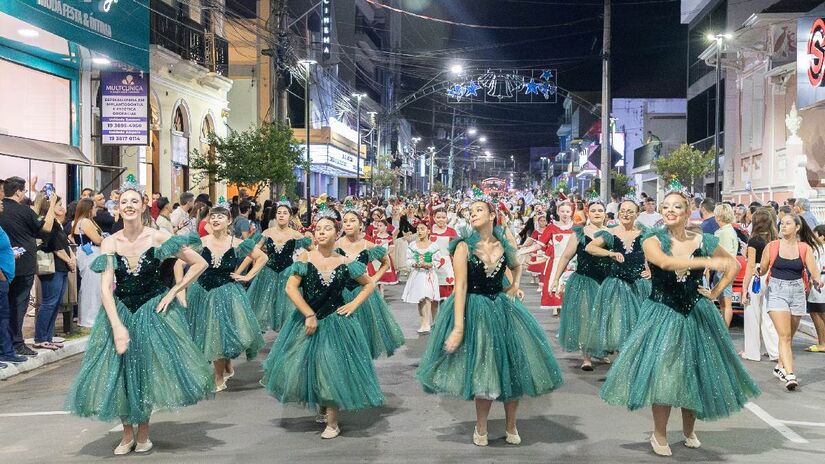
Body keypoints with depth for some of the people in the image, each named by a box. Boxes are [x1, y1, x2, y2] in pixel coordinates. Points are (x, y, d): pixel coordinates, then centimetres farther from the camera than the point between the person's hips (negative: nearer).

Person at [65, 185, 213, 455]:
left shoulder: (158, 238, -10)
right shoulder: (110, 243, -6)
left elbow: (199, 264, -6)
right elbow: (106, 288, -12)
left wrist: (173, 291, -10)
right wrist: (117, 326, -21)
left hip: (153, 311, -2)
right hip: (120, 312, 2)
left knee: (149, 370, 4)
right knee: (119, 372, 4)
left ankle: (143, 431, 24)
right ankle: (127, 433, 22)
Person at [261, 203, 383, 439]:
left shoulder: (345, 264, -2)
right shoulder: (305, 260, -6)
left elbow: (369, 284, 9)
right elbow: (291, 287, -15)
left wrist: (354, 305, -4)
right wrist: (310, 315, -18)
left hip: (336, 322, -1)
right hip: (308, 321, 1)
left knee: (332, 370, -1)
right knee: (306, 366, 9)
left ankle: (332, 422, 14)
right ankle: (321, 408, 36)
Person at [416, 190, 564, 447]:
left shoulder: (506, 241, -2)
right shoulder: (464, 247, -13)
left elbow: (516, 266, 20)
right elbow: (460, 287, -19)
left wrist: (515, 286, 0)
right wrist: (458, 327, -24)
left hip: (502, 307, 4)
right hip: (473, 311, -3)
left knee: (513, 365, 9)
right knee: (483, 369, 6)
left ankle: (511, 425, 31)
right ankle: (481, 428, 28)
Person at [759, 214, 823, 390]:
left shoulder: (805, 248, 3)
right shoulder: (772, 246, 0)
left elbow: (813, 270, -7)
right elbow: (762, 270, 9)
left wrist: (817, 281, -22)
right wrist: (758, 270, -8)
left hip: (797, 292, 3)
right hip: (777, 291, -2)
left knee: (789, 335, 14)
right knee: (784, 335, -12)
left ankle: (780, 367, 33)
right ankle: (790, 375, -19)